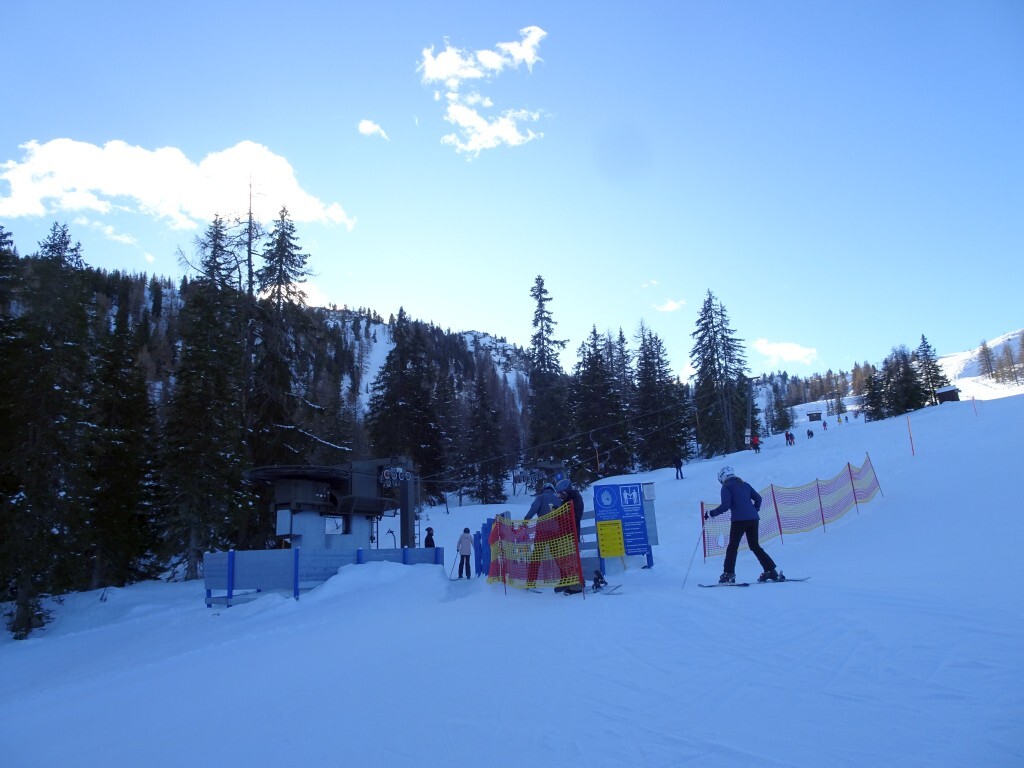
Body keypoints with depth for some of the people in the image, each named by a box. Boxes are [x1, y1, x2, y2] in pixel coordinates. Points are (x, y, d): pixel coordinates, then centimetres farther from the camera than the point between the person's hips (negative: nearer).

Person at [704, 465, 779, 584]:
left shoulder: (726, 486, 2)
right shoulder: (745, 484, 21)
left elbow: (725, 505, -9)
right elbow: (758, 498, 18)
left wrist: (711, 513, 0)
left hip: (739, 520, -6)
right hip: (753, 518, 6)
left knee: (732, 546, -1)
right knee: (755, 546, 16)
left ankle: (728, 574, -9)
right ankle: (771, 571, 11)